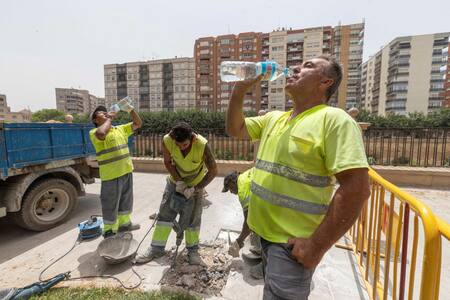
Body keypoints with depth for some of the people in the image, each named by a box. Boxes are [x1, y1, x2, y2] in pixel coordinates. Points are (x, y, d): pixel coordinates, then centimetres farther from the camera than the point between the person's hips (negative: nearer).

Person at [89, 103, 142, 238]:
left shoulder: (120, 129, 12)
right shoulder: (94, 132, -9)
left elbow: (138, 123, 14)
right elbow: (101, 133, -34)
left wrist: (130, 109, 0)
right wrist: (109, 119, -17)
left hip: (126, 171, 7)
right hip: (111, 175, -7)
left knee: (126, 200, 21)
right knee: (111, 204, 7)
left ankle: (124, 223, 40)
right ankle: (109, 231, 26)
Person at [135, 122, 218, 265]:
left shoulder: (202, 145, -36)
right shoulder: (167, 141, -28)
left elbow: (213, 171, -24)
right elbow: (168, 162, -9)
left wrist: (195, 188, -26)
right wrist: (178, 181, -18)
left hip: (196, 183, -2)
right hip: (176, 180, 3)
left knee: (192, 217, 3)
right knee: (165, 212, 5)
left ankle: (192, 249, 24)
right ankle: (157, 248, 22)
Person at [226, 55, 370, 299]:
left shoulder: (334, 119, -15)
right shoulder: (273, 118, 8)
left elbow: (356, 187, -21)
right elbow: (234, 129, 14)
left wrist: (317, 245, -21)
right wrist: (240, 89, 0)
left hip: (291, 243, -7)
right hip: (263, 232, 7)